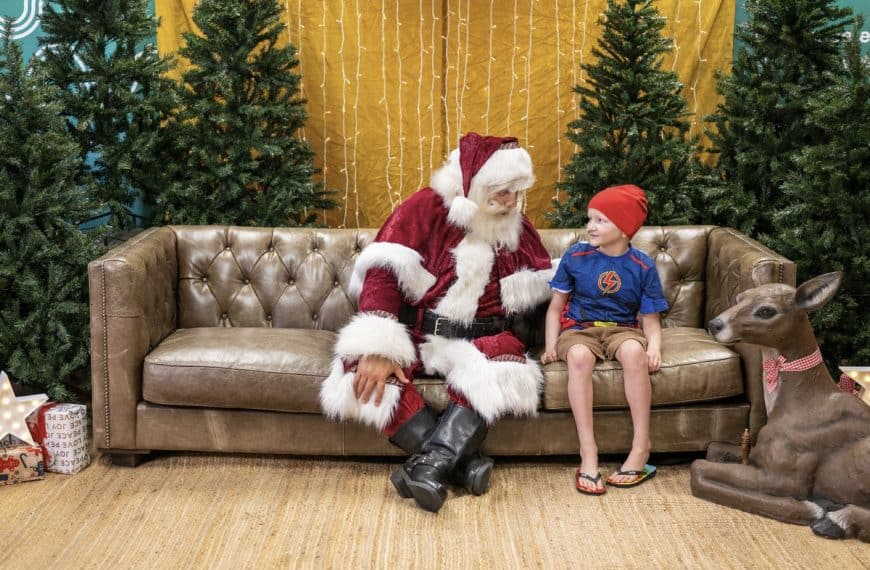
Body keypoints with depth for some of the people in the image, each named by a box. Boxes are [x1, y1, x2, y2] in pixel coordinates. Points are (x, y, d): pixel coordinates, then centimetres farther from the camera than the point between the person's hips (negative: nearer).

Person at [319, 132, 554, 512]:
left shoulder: (516, 226, 6)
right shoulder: (425, 208, -8)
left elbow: (541, 286, 17)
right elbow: (383, 274, -19)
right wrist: (379, 348, -30)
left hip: (479, 339, 2)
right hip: (414, 332, -1)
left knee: (504, 370, -34)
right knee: (364, 368, -32)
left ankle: (430, 464, -37)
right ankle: (462, 461, -32)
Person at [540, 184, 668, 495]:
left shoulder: (642, 266, -1)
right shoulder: (575, 256, 0)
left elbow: (650, 319, 1)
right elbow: (556, 306, 6)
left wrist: (654, 347, -19)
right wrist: (551, 346, -7)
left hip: (622, 329, 0)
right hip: (580, 329, 0)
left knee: (634, 351, -36)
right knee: (578, 355, -37)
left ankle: (641, 448, -26)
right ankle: (588, 452, -34)